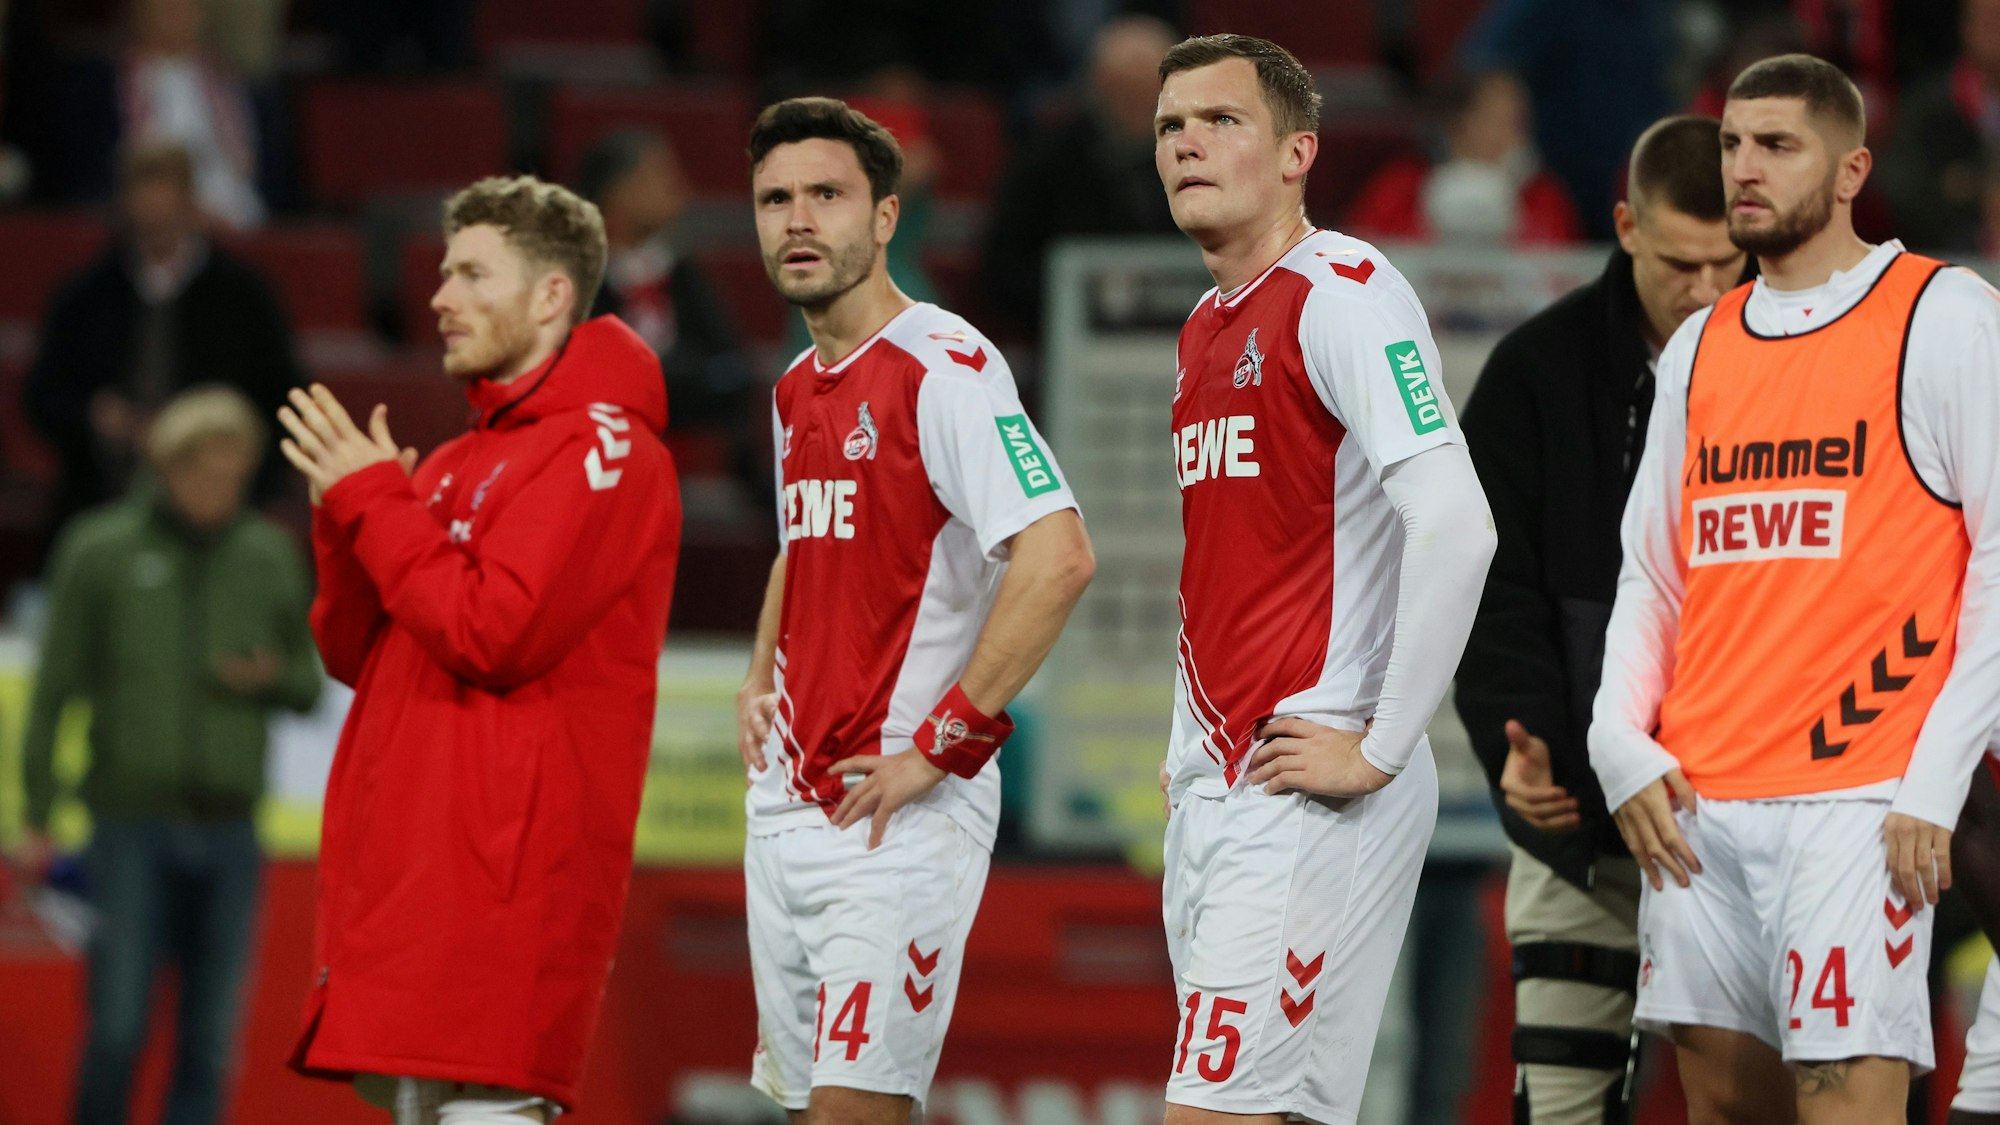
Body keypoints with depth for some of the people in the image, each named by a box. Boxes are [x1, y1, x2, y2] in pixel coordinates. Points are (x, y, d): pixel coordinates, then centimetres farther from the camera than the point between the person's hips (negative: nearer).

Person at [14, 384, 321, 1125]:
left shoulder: (270, 557, 8)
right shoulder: (101, 551, 0)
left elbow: (309, 687, 15)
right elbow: (54, 688, 2)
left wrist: (274, 678, -9)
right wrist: (38, 815, -2)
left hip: (228, 831, 3)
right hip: (131, 821, -3)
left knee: (211, 1039, 1)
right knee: (119, 1028, -8)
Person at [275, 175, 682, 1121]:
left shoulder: (600, 450, -7)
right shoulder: (458, 461, 20)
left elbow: (496, 634, -18)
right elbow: (355, 653, 18)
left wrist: (376, 502, -9)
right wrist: (349, 511, 2)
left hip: (505, 857, -9)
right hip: (411, 848, 9)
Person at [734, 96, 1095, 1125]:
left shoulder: (944, 368, -12)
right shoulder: (797, 391, 15)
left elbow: (1056, 559, -23)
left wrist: (941, 745, -20)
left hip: (902, 816, -9)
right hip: (786, 809, 9)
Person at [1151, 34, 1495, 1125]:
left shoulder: (1345, 293, -10)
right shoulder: (1206, 331, 18)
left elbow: (1455, 527, -21)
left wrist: (1379, 753, -19)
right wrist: (1189, 746, 18)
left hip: (1309, 794, -9)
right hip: (1212, 786, 9)